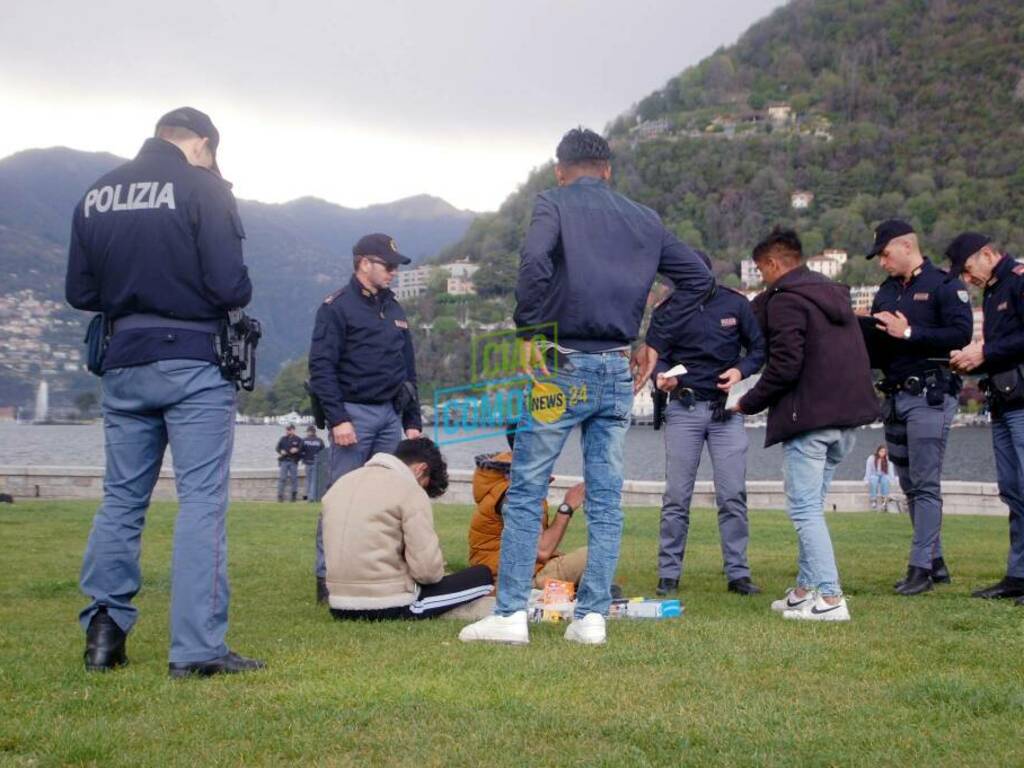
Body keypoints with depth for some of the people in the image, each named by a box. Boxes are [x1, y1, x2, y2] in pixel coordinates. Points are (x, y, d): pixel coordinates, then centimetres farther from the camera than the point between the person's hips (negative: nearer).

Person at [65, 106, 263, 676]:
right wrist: (238, 297, 8)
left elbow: (80, 292, 10)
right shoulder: (203, 187, -6)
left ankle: (104, 631, 14)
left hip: (123, 365, 5)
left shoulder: (97, 195, 10)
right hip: (193, 362, -5)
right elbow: (230, 286, -13)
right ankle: (198, 648, -4)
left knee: (121, 500, 14)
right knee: (202, 501, -3)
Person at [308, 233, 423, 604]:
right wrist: (337, 419, -17)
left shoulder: (394, 309, 18)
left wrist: (413, 421, 16)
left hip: (390, 416, 6)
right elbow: (321, 367, -10)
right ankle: (327, 577, 0)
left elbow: (408, 370, 22)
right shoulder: (336, 307, -3)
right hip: (354, 414, -6)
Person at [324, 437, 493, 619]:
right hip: (388, 606, -7)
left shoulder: (342, 482, 13)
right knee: (482, 575, 6)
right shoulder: (410, 490, -9)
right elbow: (427, 569, -15)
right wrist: (437, 573, 7)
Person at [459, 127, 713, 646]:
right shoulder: (645, 220, 13)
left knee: (525, 494, 3)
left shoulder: (554, 204, -2)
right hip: (619, 373, 4)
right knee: (606, 500, 9)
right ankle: (593, 616, 10)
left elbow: (534, 263, -22)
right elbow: (699, 277, 16)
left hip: (561, 367, -4)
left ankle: (510, 614, 3)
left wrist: (529, 327, -11)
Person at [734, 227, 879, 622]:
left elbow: (785, 366, -18)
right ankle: (806, 589, 21)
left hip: (809, 417, -9)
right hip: (846, 417, 9)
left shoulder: (786, 300, -9)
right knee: (812, 506, 17)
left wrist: (748, 403, -5)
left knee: (804, 509, -5)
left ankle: (830, 598, -10)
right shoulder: (834, 294, 19)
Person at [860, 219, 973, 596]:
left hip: (930, 397, -8)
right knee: (910, 486, 10)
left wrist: (909, 333, -18)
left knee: (925, 484, -9)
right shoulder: (886, 291, 18)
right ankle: (936, 562, 17)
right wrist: (868, 332, -2)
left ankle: (921, 566, -7)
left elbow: (961, 333, -18)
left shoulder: (944, 285, -5)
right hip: (895, 396, 8)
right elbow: (877, 346, 19)